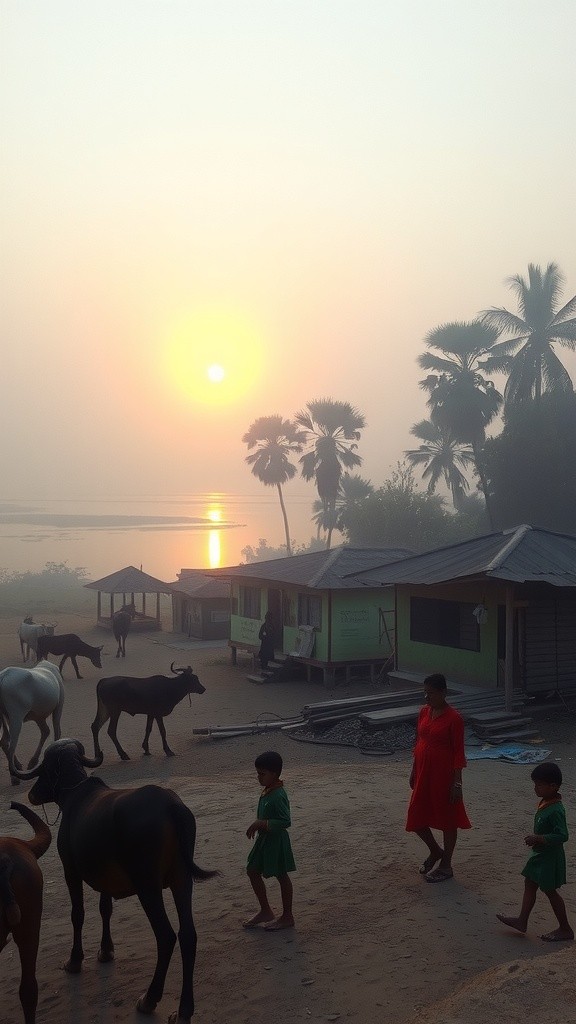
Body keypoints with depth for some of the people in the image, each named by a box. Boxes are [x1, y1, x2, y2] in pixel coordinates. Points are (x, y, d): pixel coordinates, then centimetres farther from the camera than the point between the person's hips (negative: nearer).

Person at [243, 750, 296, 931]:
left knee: (281, 876, 5)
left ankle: (287, 917, 21)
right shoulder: (267, 791, 3)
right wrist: (257, 826, 8)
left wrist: (261, 824, -31)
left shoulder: (278, 796, -26)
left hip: (276, 841, -10)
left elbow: (285, 821, -31)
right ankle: (265, 911, 28)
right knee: (253, 871, 15)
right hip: (264, 839, 10)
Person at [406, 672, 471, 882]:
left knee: (447, 818, 7)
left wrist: (457, 782, -15)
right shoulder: (424, 712, 5)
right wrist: (414, 771, 14)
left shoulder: (453, 718, -16)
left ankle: (446, 866, 21)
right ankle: (435, 851, 35)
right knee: (416, 817, 11)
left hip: (443, 775, -7)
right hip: (424, 773, 7)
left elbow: (458, 752, -14)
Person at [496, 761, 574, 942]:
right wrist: (535, 838, 7)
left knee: (550, 891, 4)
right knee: (529, 885, 14)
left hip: (550, 858, -9)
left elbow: (562, 835, -32)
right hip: (540, 854, 9)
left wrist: (538, 839, -31)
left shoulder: (556, 810, -28)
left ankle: (565, 930, 18)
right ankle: (522, 920, 25)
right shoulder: (545, 803, 2)